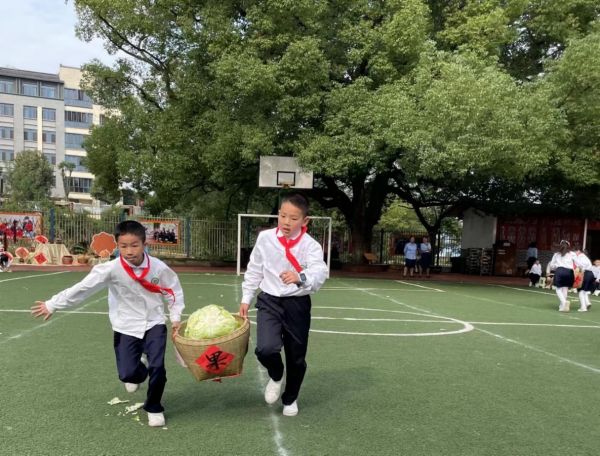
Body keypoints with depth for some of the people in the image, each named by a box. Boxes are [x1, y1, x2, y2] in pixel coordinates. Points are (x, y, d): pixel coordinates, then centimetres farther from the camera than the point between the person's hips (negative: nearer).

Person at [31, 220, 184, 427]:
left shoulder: (158, 267, -13)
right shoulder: (112, 269, -17)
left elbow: (173, 290, 1)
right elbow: (82, 288, -12)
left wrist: (176, 317, -1)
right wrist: (52, 305, -8)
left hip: (154, 323, 0)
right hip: (126, 327, 0)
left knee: (157, 367, -11)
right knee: (127, 374, -6)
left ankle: (154, 408, 17)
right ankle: (140, 369, 35)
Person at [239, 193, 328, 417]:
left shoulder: (311, 246, -12)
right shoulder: (265, 238, -4)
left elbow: (319, 273, -29)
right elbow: (254, 270, 8)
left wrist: (300, 278, -50)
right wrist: (246, 298, 11)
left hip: (297, 305, -1)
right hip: (269, 301, 1)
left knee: (297, 358, 9)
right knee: (266, 349, -20)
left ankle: (290, 399, 39)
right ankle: (276, 375, 17)